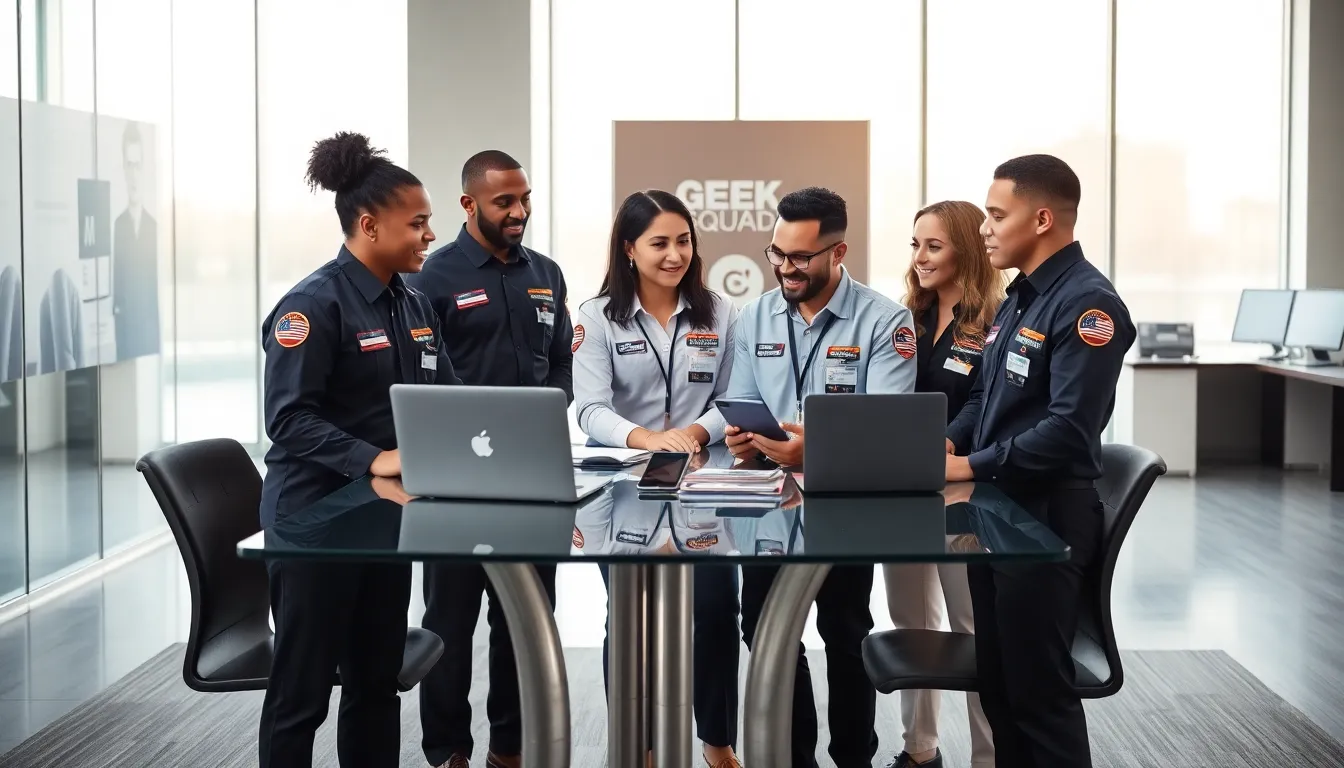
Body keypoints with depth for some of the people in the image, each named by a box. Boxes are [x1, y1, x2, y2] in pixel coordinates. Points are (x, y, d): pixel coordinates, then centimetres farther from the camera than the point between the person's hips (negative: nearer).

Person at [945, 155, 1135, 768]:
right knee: (996, 681, 15)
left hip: (1045, 516, -9)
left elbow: (1068, 429, -24)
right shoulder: (1018, 298, 14)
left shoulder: (1085, 303, -16)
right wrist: (949, 442, 2)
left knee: (1038, 690, -1)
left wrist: (972, 466, -19)